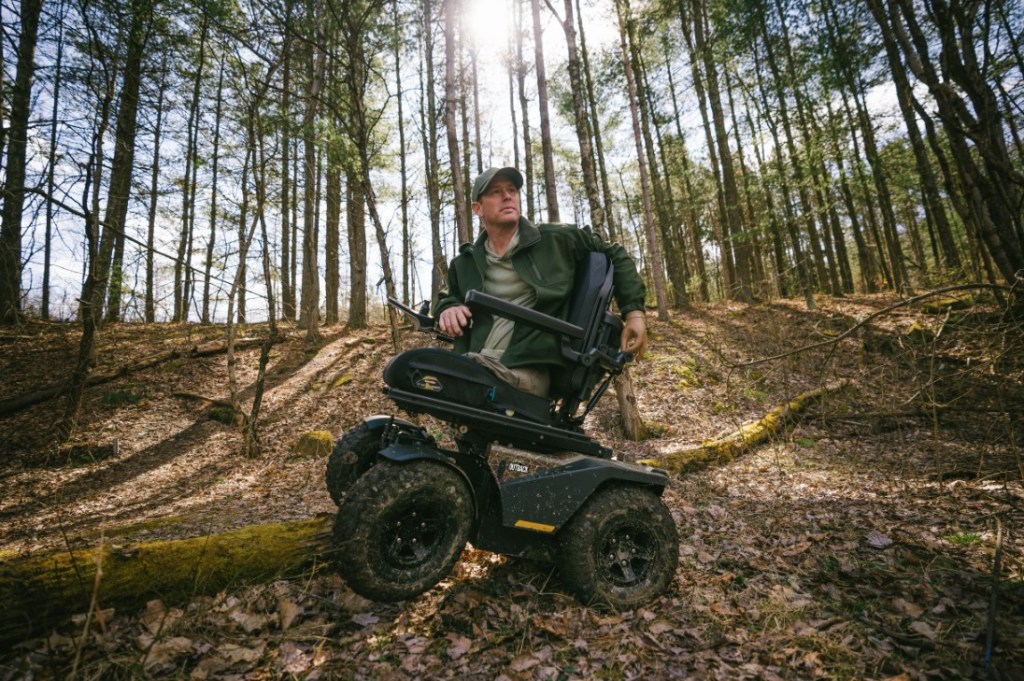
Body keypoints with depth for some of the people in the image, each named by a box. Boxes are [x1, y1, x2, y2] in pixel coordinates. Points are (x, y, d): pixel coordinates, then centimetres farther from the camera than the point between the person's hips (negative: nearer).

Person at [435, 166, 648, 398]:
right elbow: (451, 297, 37)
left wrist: (634, 311, 9)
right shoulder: (464, 264, 18)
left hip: (527, 370, -3)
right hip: (472, 365, 4)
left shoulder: (557, 240, 9)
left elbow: (615, 255, 20)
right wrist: (447, 308, 10)